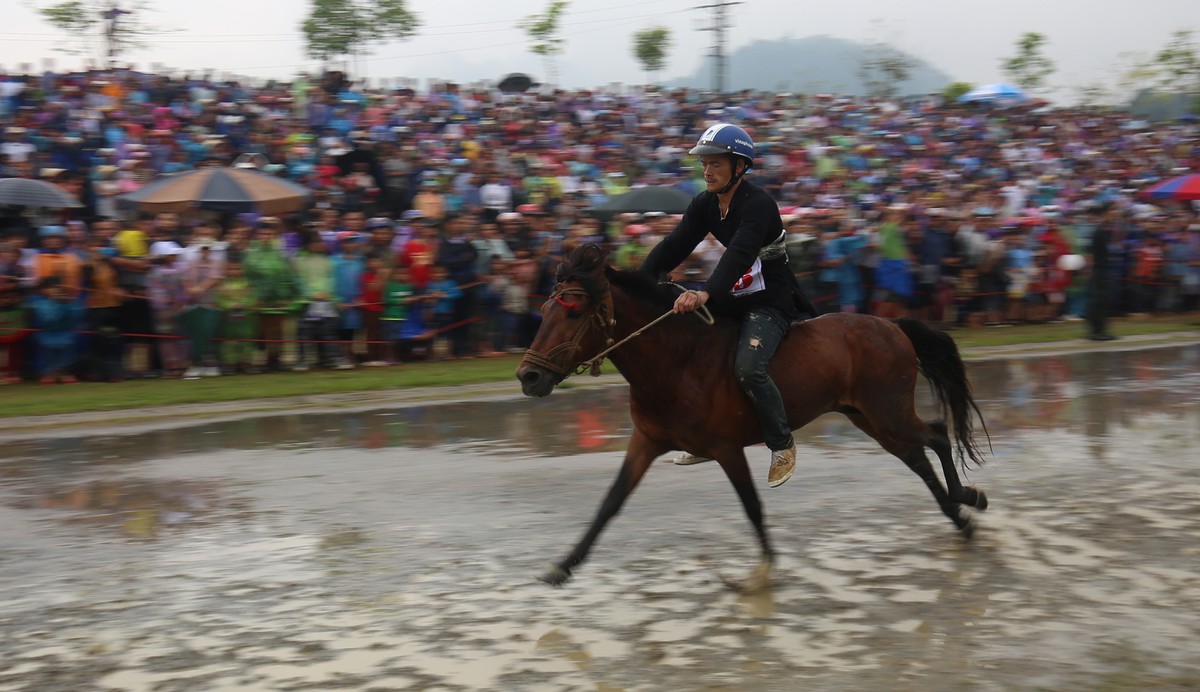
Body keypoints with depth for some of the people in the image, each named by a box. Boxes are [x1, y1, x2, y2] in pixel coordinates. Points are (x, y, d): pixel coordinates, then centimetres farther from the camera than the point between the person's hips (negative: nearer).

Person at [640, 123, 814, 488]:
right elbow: (674, 246, -2)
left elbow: (740, 254, -35)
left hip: (772, 303, -9)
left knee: (747, 368, -29)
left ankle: (782, 444, -6)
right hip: (735, 299, 9)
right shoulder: (704, 205, 4)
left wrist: (706, 293, -50)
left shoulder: (758, 204, -21)